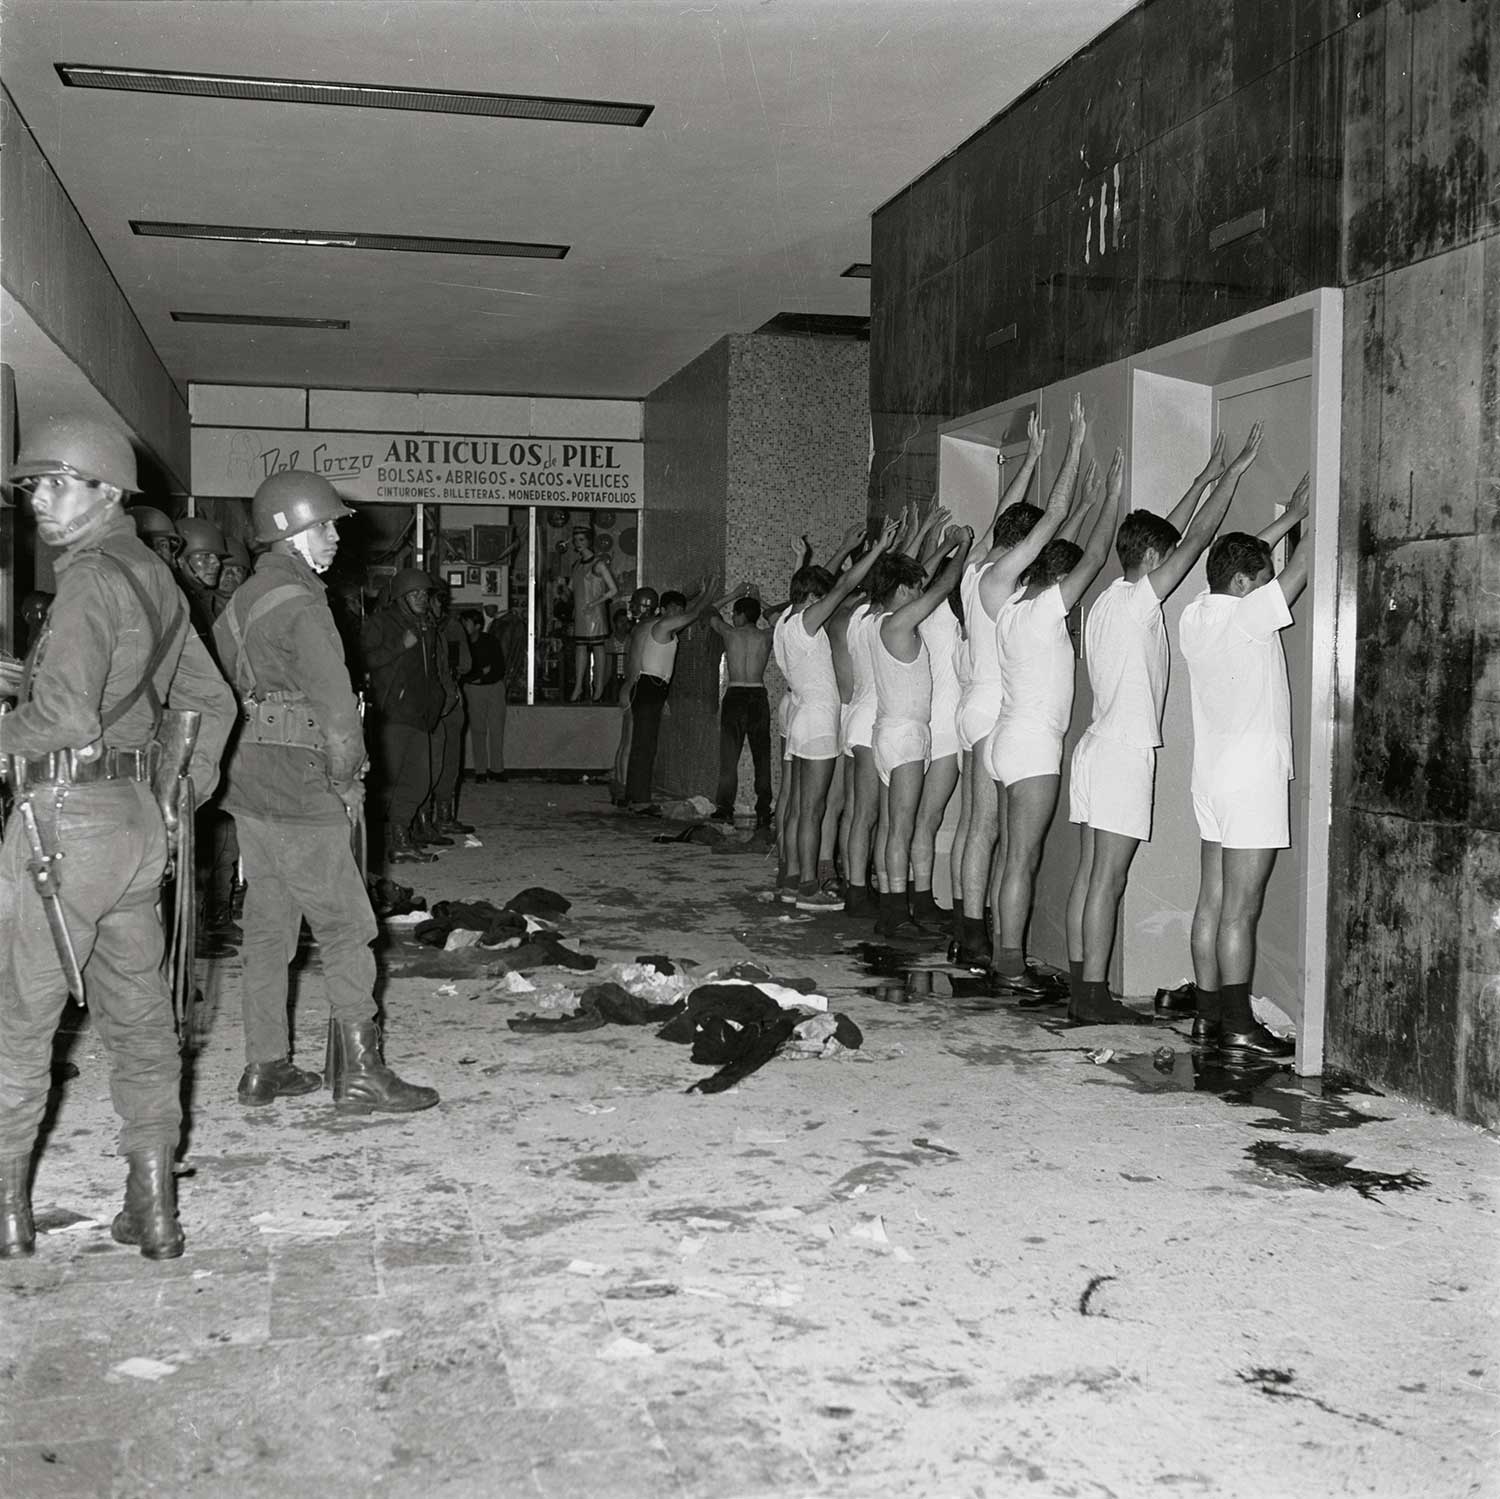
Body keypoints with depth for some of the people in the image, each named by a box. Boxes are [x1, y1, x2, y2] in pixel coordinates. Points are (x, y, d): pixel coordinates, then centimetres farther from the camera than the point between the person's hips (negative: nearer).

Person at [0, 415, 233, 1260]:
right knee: (138, 1014, 12)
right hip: (138, 816, 8)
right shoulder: (155, 576, 13)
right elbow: (213, 702, 20)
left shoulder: (91, 578, -14)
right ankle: (154, 1206, 18)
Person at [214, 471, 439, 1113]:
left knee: (267, 927, 13)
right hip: (301, 793, -9)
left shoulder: (241, 602, 14)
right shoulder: (301, 604, -15)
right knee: (345, 927, -2)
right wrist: (347, 781, -5)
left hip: (247, 785, 9)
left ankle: (264, 1066, 20)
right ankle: (359, 1074, 2)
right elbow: (337, 706, -19)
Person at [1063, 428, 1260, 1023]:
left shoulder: (1105, 600, 14)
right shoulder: (1137, 600, -10)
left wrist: (1205, 479, 29)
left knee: (1088, 875, 9)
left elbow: (1168, 536, 24)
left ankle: (1079, 985, 12)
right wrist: (1232, 475, 0)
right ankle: (1093, 993, -4)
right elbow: (1195, 539, -8)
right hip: (1123, 755, -9)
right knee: (1107, 880, -7)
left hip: (1094, 750, 9)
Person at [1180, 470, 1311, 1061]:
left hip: (1211, 776, 8)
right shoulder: (1247, 615, -14)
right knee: (1240, 909, -6)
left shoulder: (1194, 617, 7)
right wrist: (1312, 515, 11)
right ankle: (1237, 1025, -2)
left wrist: (1290, 517, 28)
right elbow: (1301, 566, -4)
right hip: (1252, 776, -8)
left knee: (1212, 902, 10)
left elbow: (1236, 559, 24)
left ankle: (1208, 1013, 15)